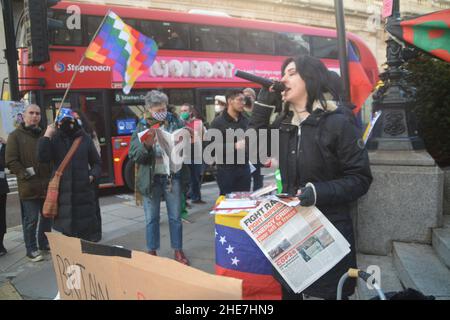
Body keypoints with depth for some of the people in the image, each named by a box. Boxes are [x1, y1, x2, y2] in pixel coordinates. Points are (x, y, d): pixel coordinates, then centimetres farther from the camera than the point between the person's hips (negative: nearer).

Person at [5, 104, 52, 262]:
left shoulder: (44, 134, 12)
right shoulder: (16, 135, -2)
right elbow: (11, 161, -7)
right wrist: (25, 174, -12)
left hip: (47, 185, 5)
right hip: (28, 187, -5)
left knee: (47, 217, 15)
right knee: (31, 219, 1)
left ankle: (44, 243, 31)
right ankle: (31, 249, 15)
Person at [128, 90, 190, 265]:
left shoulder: (175, 122, 0)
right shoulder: (142, 127, -1)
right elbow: (133, 154, -7)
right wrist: (146, 146, -26)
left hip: (172, 176, 1)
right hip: (151, 178, 0)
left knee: (175, 217, 10)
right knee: (152, 218, 10)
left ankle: (178, 251, 25)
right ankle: (152, 252, 25)